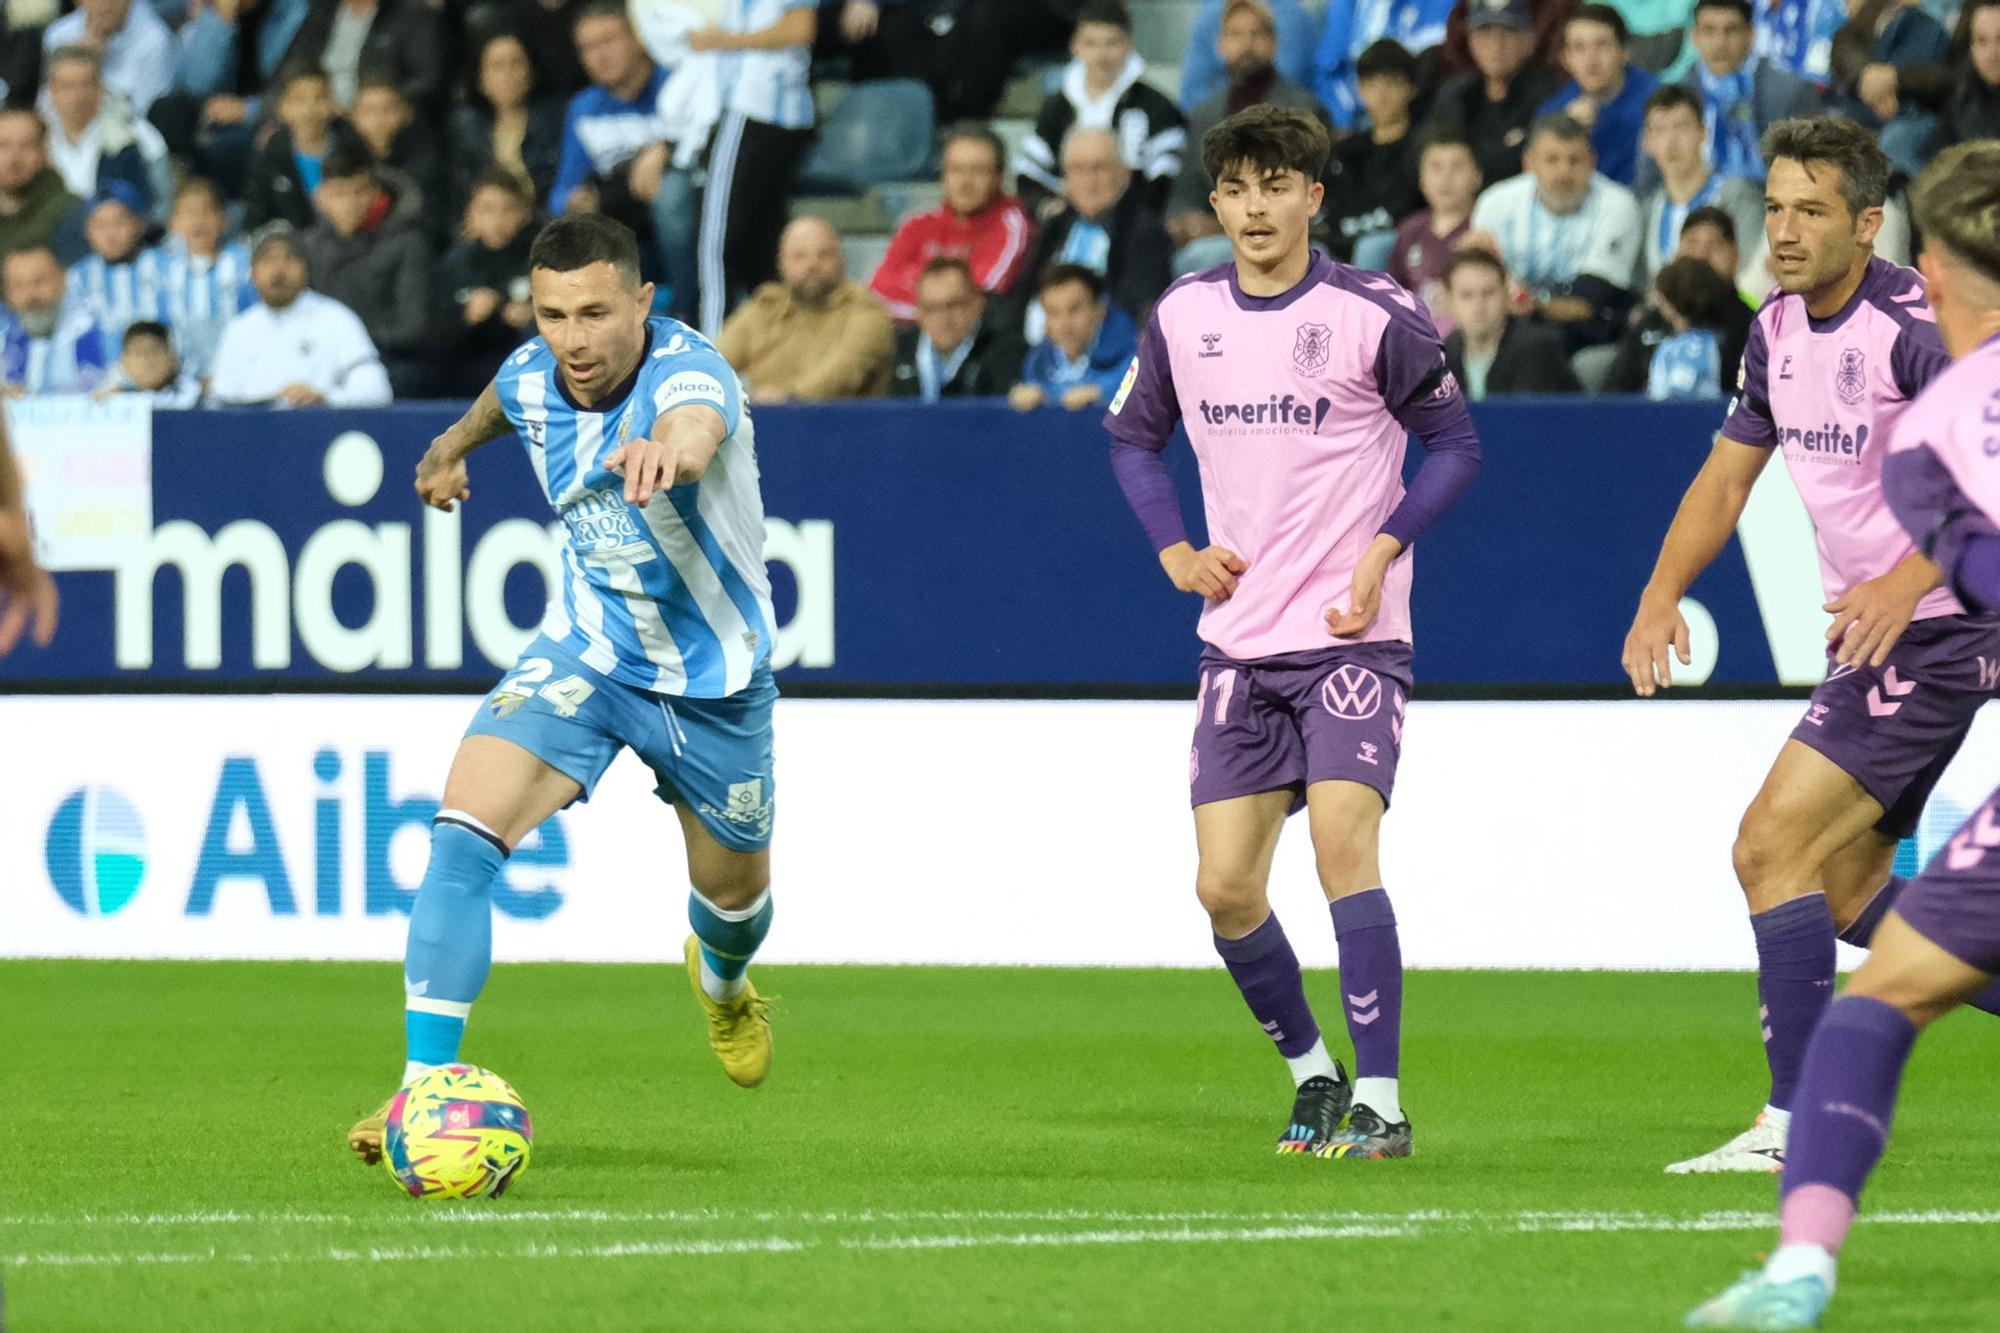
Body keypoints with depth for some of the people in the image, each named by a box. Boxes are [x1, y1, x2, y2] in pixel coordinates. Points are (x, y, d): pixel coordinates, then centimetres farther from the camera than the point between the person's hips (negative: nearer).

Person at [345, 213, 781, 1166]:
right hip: (587, 649, 3)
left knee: (733, 892, 19)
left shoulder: (689, 372, -30)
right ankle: (425, 1085, -23)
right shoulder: (531, 378, -12)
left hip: (711, 676, -3)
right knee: (465, 830, -22)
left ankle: (723, 981, 58)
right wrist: (454, 444, 37)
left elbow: (696, 429, -57)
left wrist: (672, 447, -80)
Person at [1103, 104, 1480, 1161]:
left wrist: (1382, 548, -13)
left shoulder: (1374, 314, -7)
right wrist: (1175, 549, 5)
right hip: (1240, 640, 5)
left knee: (1342, 842, -21)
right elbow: (1133, 437, 20)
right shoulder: (1182, 317, 5)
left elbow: (1455, 445, 0)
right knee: (1225, 889, 0)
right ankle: (1313, 1074, 23)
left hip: (1351, 635, -5)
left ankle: (1379, 1100, -16)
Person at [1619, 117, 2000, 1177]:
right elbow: (1727, 473, 17)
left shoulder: (1913, 326, -18)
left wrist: (1904, 583, -38)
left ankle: (1792, 1127, -12)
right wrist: (1661, 597, 3)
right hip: (1869, 638, 9)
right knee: (1842, 881, 13)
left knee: (1773, 847, -14)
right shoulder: (1778, 330, 8)